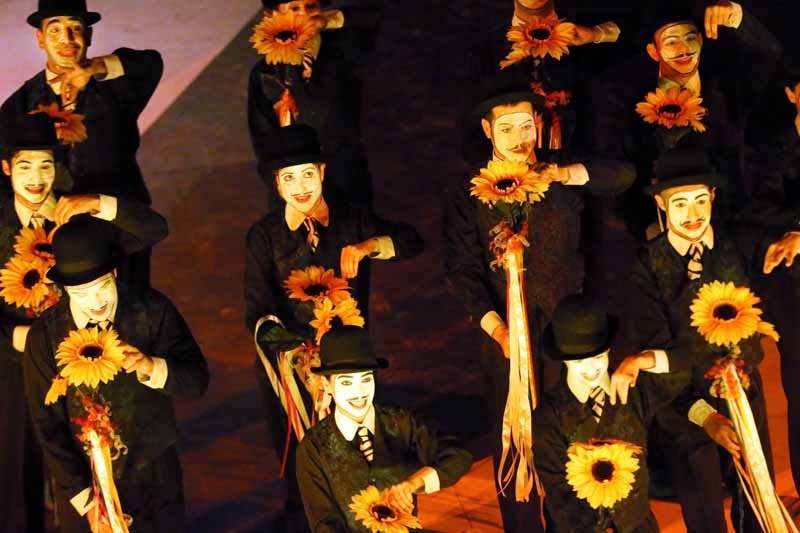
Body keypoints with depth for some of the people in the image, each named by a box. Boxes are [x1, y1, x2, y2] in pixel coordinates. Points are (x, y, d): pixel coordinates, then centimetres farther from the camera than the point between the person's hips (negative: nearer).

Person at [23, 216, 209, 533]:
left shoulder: (154, 311, -12)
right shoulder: (45, 336, -13)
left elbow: (197, 380, -14)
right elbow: (48, 426, -8)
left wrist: (151, 367, -34)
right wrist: (85, 499, -10)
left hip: (154, 479, 1)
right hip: (82, 483, 0)